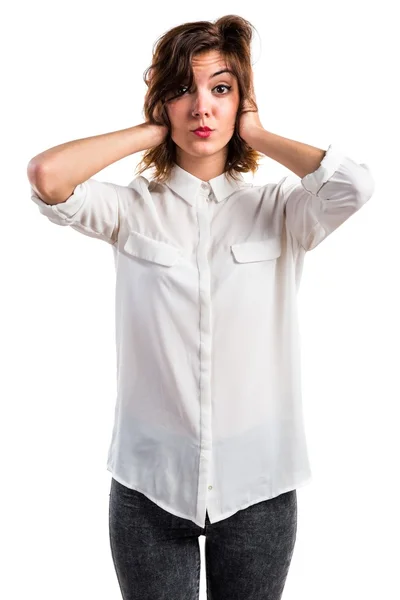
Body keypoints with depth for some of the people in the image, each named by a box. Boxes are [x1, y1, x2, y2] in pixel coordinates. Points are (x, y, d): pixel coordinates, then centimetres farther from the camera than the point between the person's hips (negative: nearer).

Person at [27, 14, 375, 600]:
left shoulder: (279, 210, -2)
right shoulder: (133, 210, -1)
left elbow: (355, 183, -22)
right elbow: (46, 176, -19)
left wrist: (258, 135, -7)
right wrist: (150, 132, -7)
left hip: (259, 483, 1)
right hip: (150, 484, 0)